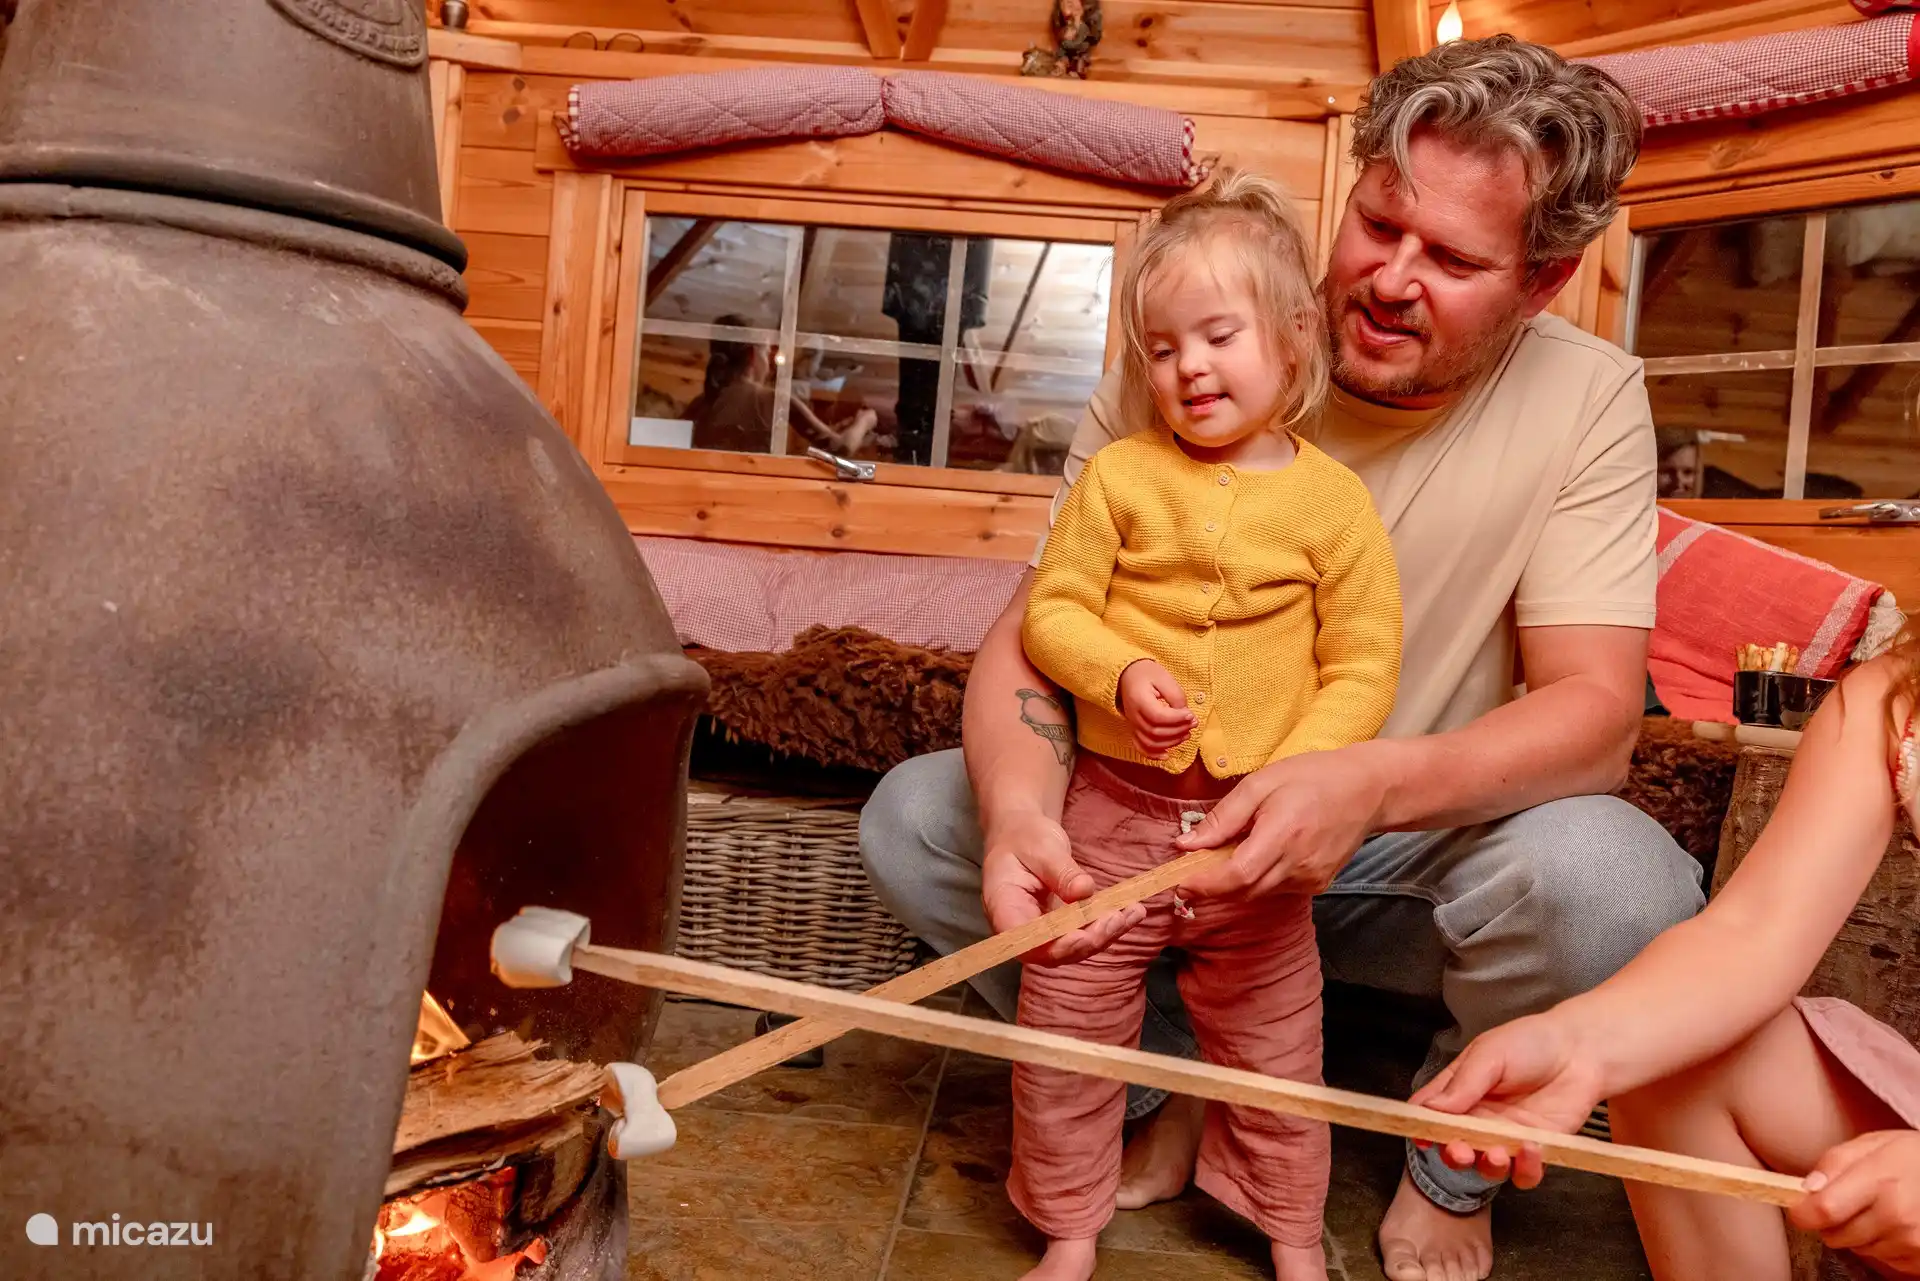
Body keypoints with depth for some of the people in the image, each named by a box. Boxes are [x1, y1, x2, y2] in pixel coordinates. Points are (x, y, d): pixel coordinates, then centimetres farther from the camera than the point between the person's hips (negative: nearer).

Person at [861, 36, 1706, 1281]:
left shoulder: (1588, 399, -11)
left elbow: (1595, 710, -17)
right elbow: (1033, 630, -14)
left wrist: (1375, 784, -38)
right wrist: (1020, 810, -36)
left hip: (1419, 855, -1)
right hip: (1170, 828, 2)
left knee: (1613, 879, -33)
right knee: (913, 821, -18)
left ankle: (1456, 1165, 3)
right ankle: (1174, 1089, 8)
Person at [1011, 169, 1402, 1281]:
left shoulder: (1335, 500, -3)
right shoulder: (1119, 475, -2)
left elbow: (1363, 668, -4)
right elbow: (1052, 611, -1)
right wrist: (1121, 676, -20)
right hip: (1116, 812, 1)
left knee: (1273, 1044, 15)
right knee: (1065, 1028, 8)